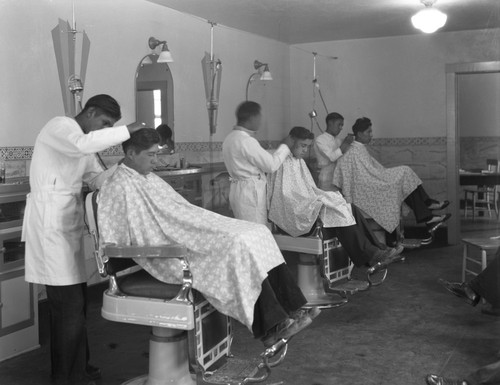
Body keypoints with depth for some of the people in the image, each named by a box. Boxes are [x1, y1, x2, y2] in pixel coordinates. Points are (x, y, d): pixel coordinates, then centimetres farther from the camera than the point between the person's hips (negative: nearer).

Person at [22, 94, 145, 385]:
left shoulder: (83, 141, 18)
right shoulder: (59, 126, -10)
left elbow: (96, 179, 15)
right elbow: (83, 144, -32)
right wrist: (126, 131, -24)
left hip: (69, 224, 9)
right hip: (51, 224, -9)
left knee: (76, 301, 13)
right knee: (69, 305, -8)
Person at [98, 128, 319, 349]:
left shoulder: (149, 179, 19)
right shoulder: (118, 187, -9)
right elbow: (115, 245, -12)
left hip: (182, 236, 9)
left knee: (257, 233, -6)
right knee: (236, 248, -27)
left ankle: (288, 311, -9)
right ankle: (270, 329, -22)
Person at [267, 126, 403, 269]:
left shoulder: (299, 161, 19)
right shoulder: (284, 163, -12)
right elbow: (285, 196, -18)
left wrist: (323, 195, 5)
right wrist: (315, 201, -17)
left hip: (308, 206, 9)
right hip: (295, 215, -9)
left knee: (352, 209, -9)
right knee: (338, 214, -26)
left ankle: (377, 249, -13)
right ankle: (370, 255, -22)